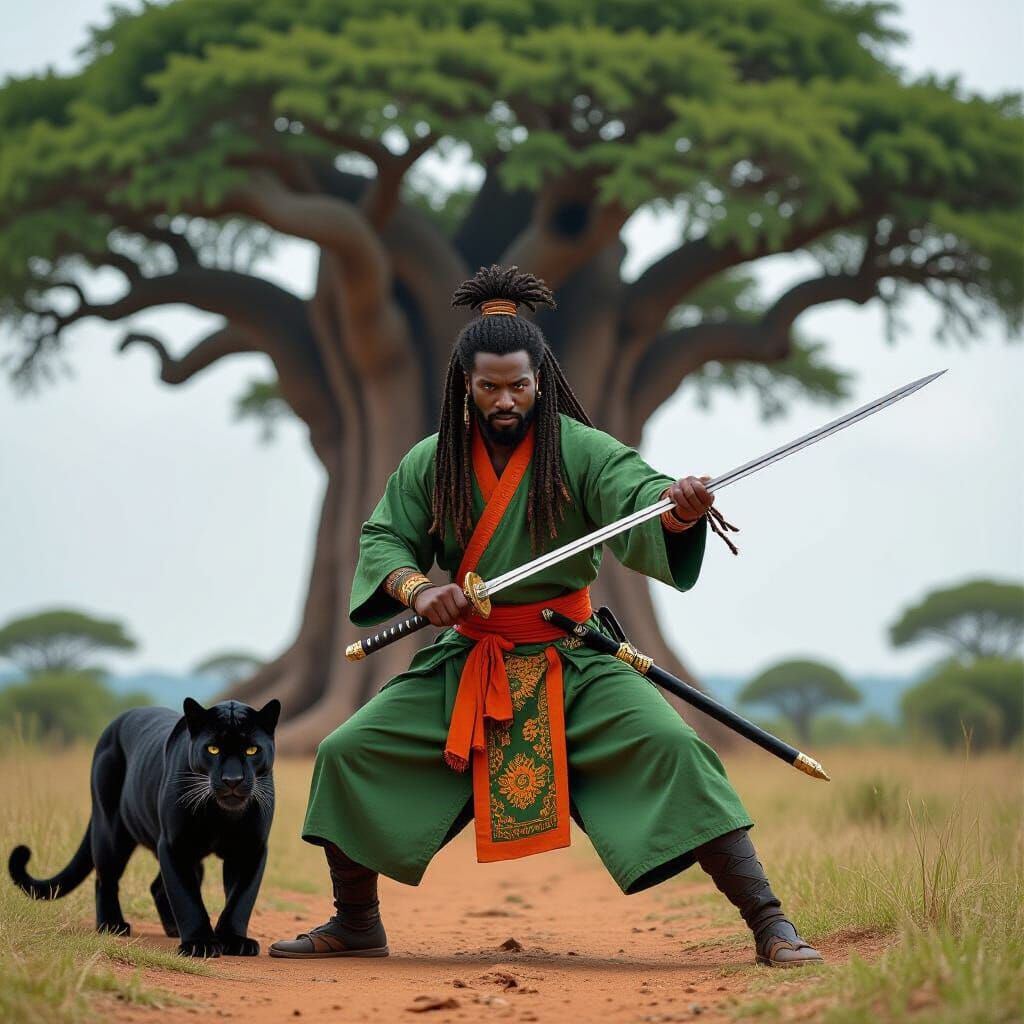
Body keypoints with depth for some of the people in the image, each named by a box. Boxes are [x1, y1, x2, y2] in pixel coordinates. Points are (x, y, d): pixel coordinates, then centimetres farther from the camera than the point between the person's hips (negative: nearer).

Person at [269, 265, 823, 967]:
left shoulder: (580, 452, -13)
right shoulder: (432, 463, -2)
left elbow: (638, 496, -28)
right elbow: (382, 539, 0)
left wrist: (678, 508, -53)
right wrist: (416, 587, -22)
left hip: (571, 663, -3)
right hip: (464, 665, 4)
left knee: (673, 750, -25)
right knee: (347, 754, -3)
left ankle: (769, 924, -22)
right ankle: (357, 926, 18)